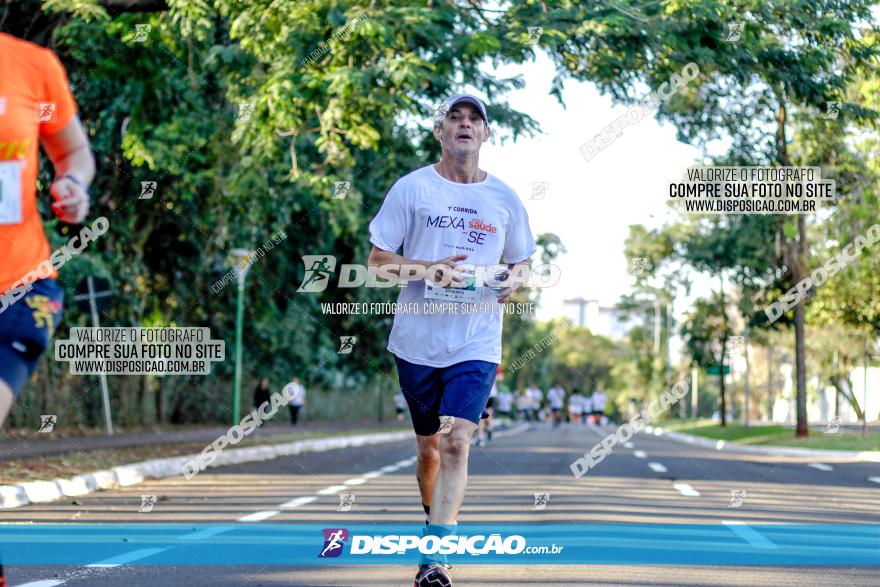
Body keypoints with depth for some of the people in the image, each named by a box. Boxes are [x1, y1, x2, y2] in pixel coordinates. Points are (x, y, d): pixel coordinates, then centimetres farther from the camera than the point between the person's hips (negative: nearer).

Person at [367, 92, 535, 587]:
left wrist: (513, 281, -5)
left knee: (456, 444, -14)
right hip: (417, 338, 0)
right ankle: (434, 520, 38)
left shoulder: (505, 199, 7)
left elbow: (521, 262, 19)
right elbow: (377, 258, 1)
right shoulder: (411, 188, 1)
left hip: (476, 344, 0)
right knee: (429, 445, 11)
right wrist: (429, 269, -15)